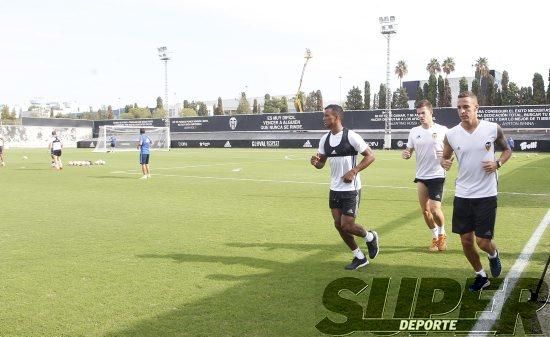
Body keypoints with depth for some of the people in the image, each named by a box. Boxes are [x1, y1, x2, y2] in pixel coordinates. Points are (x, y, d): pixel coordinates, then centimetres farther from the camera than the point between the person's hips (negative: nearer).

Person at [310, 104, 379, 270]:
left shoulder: (351, 137, -15)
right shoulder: (325, 139, 5)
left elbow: (370, 156, -10)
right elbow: (321, 163, 13)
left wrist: (353, 171, -18)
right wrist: (315, 162, -11)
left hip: (351, 189, -7)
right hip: (335, 189, 7)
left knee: (347, 225, -8)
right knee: (339, 225, 7)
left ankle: (370, 237, 25)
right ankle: (360, 257, 24)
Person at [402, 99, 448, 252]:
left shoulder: (442, 130, -6)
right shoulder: (414, 131, 4)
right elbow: (408, 151, 11)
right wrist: (405, 154, -13)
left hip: (437, 175, -4)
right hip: (421, 176, 4)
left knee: (435, 209, -10)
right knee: (425, 210, 7)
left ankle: (442, 234, 18)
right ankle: (435, 237, 27)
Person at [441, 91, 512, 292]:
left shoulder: (493, 129, -8)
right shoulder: (451, 134, -4)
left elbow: (507, 150, 9)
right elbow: (445, 156, 12)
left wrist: (498, 163, -11)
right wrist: (444, 162, -12)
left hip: (486, 195, -2)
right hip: (462, 195, 3)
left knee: (483, 241, -2)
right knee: (466, 240, 8)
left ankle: (494, 255, 36)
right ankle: (481, 276, 31)